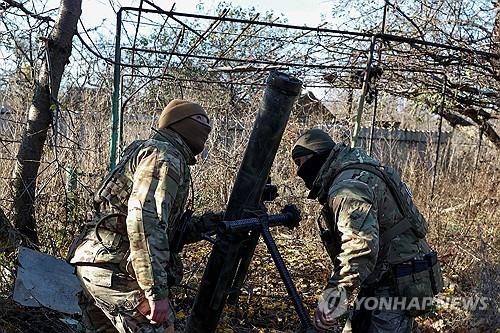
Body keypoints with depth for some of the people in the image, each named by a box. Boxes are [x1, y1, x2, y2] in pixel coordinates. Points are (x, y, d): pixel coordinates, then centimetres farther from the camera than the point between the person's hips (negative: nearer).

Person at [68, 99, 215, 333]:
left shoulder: (146, 148, 21)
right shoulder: (165, 156, -11)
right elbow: (144, 220, -24)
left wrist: (203, 226, 18)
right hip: (117, 272, -10)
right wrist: (156, 291, -25)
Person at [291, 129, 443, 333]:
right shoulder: (355, 171, 13)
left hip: (396, 287, -11)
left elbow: (361, 247, -35)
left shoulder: (348, 187, -21)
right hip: (379, 284, 11)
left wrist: (334, 297, -37)